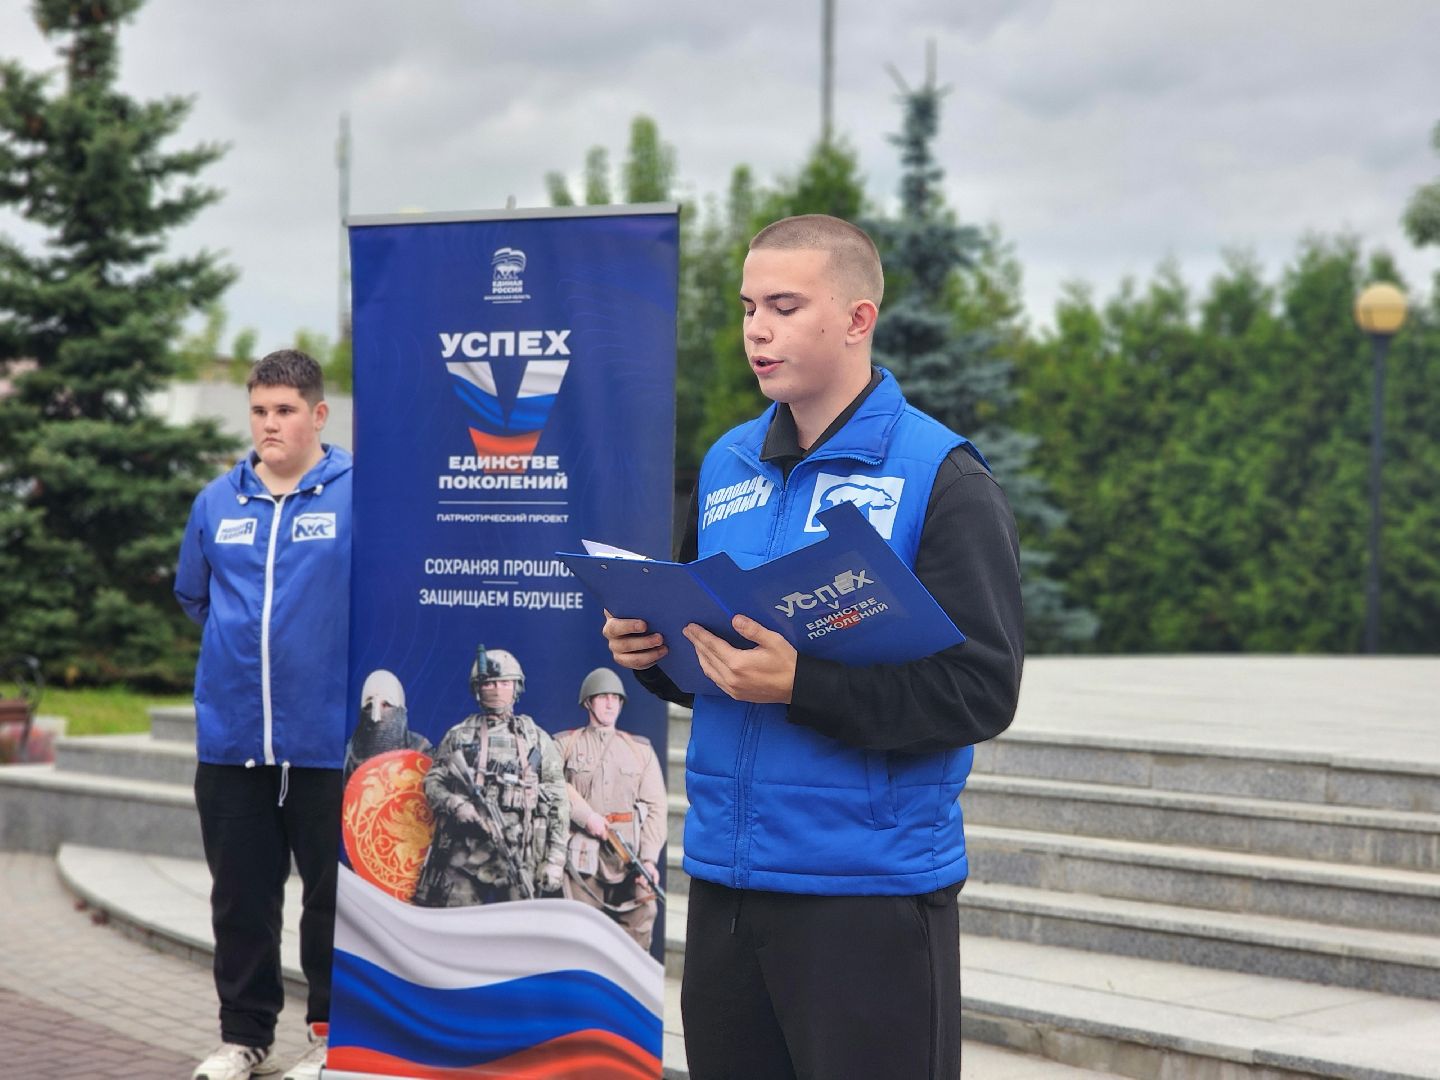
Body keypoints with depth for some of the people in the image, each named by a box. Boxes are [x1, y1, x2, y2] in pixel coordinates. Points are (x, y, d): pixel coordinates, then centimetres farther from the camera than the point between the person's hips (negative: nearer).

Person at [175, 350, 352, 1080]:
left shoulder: (359, 496, -7)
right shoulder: (217, 503, 6)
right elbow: (193, 594, 20)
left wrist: (338, 648, 1)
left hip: (329, 737, -4)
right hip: (231, 737, 4)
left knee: (333, 895, 6)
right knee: (240, 896, 11)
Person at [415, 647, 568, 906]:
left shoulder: (537, 739, 11)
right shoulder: (459, 736, 13)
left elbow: (557, 803, 9)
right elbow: (432, 782, 12)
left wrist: (555, 859, 2)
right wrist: (455, 804, -9)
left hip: (519, 857, 0)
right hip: (464, 855, 0)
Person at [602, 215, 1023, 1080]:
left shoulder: (940, 477, -9)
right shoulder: (726, 465, 10)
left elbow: (983, 692, -16)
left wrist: (802, 686, -25)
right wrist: (650, 648, -3)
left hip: (873, 888, -6)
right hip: (723, 876, 6)